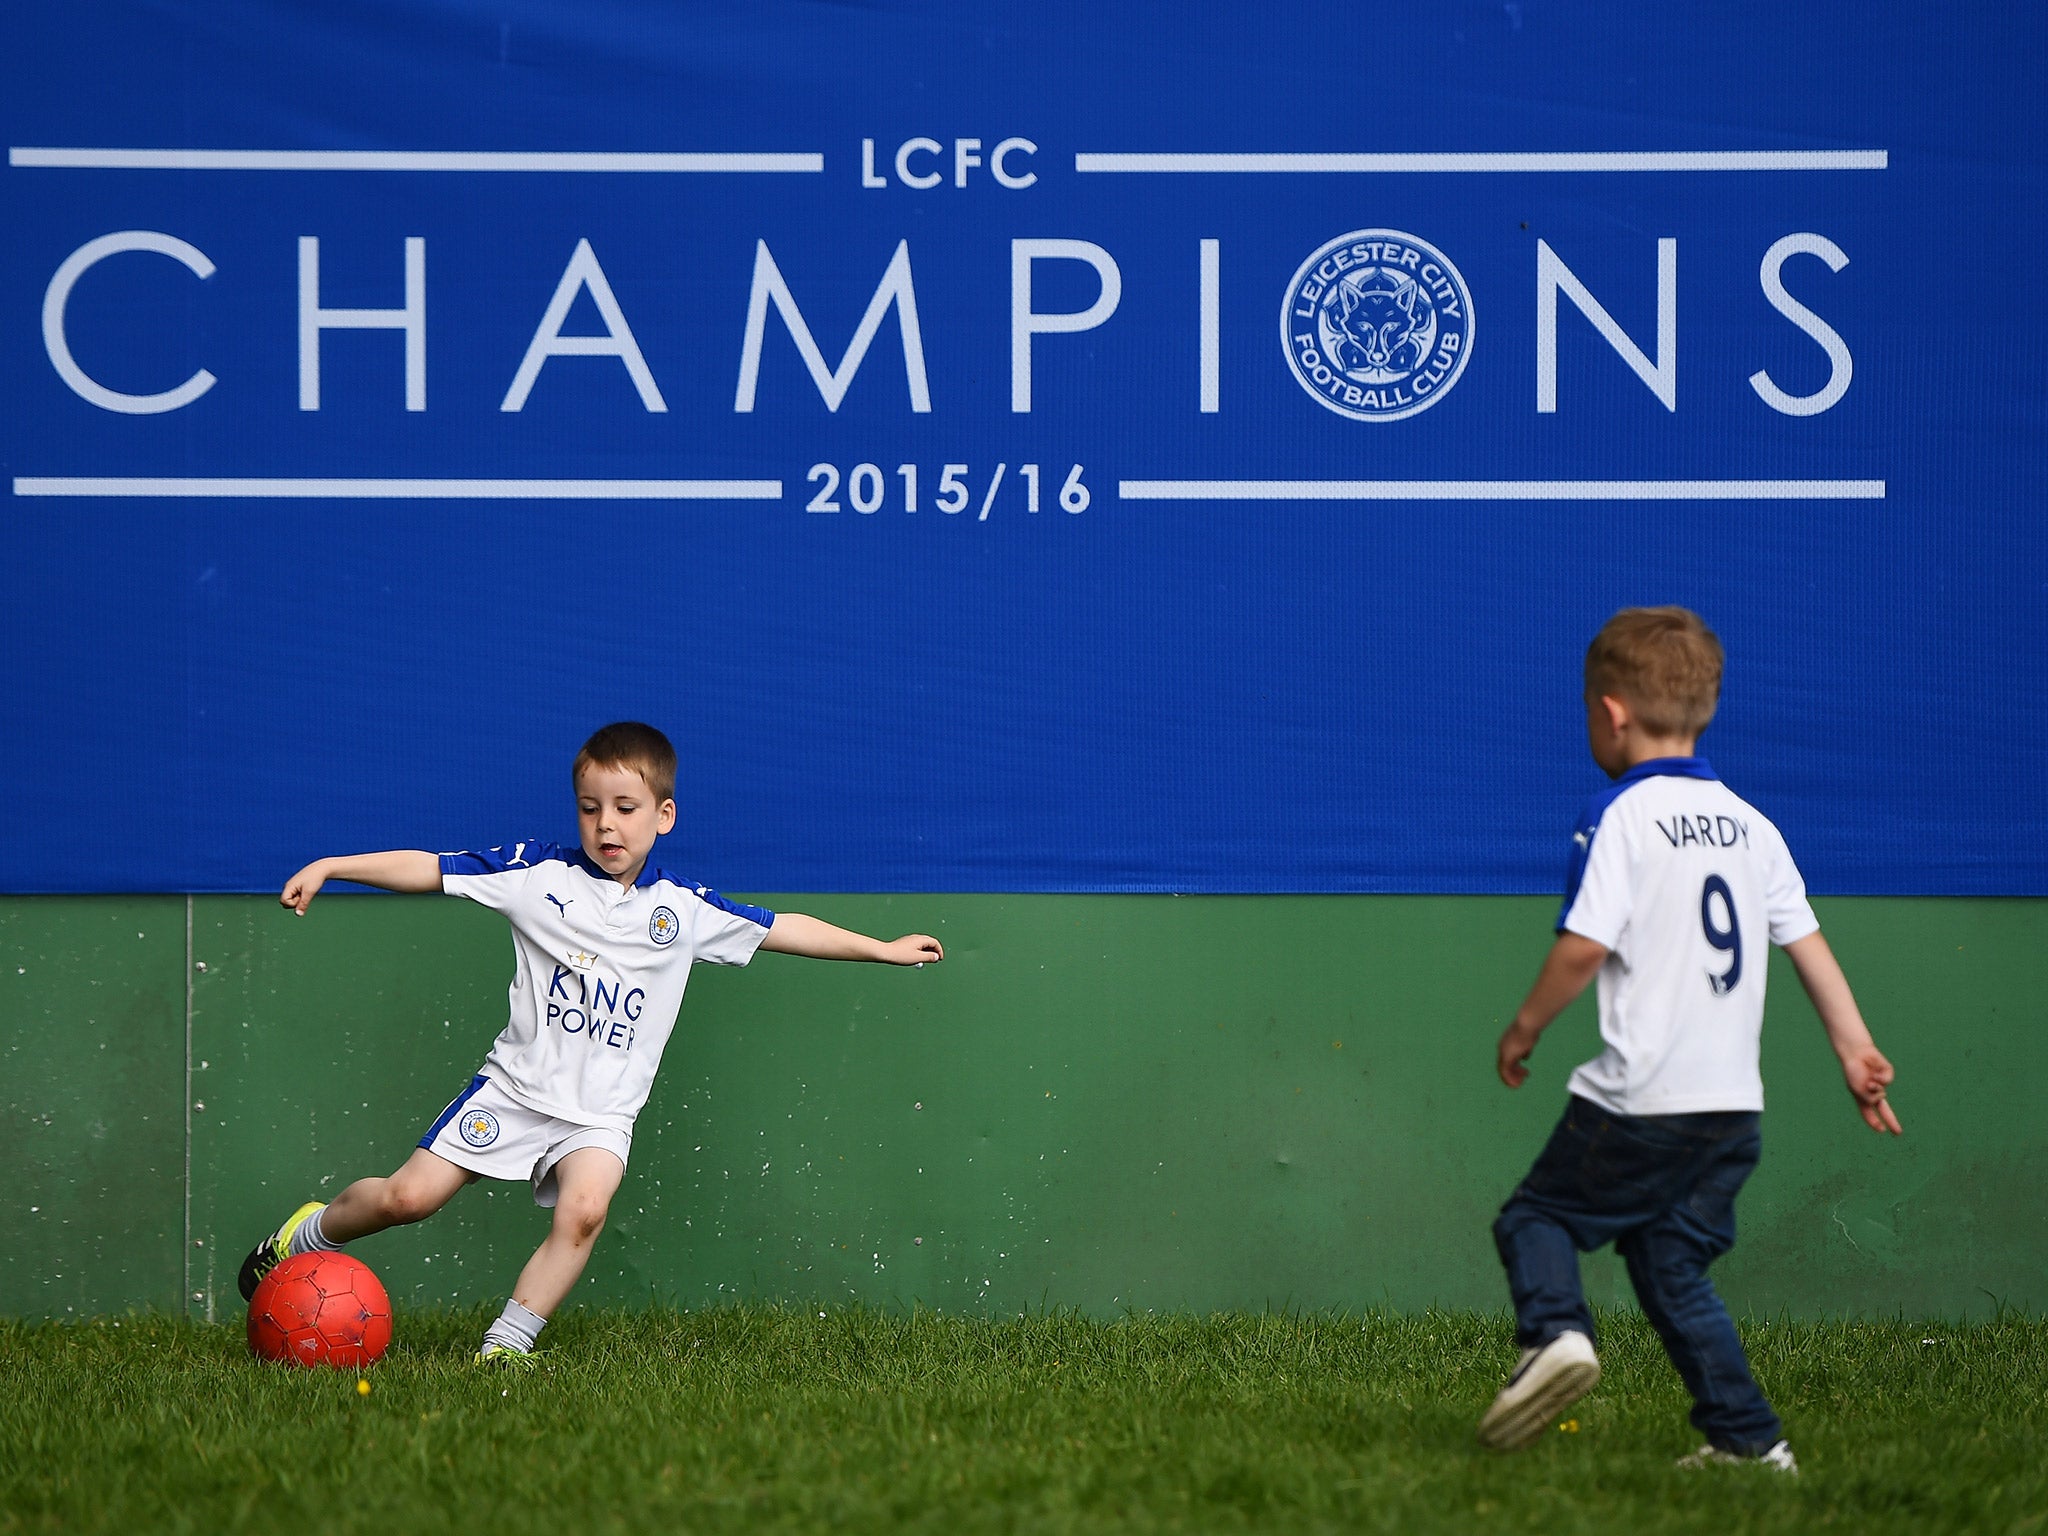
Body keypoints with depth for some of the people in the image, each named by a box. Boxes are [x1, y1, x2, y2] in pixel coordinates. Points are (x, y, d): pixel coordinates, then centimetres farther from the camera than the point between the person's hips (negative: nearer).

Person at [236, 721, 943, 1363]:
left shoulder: (685, 910, 2)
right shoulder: (539, 873, -3)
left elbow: (782, 928, 13)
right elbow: (430, 868, -4)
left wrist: (882, 948, 16)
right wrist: (328, 867, -11)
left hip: (601, 1114, 1)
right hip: (514, 1089, -1)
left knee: (583, 1209, -27)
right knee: (408, 1196, -6)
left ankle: (508, 1343, -15)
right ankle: (310, 1232, 24)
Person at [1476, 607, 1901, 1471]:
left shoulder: (1620, 817, -8)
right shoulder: (1750, 825, 12)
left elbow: (1583, 948, -15)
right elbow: (1808, 943, 13)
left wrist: (1523, 1030, -1)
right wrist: (1855, 1051, 16)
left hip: (1642, 1100, -6)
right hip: (1734, 1102, 6)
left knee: (1538, 1215, 9)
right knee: (1671, 1265, 14)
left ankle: (1554, 1331, -17)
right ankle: (1746, 1438, 7)